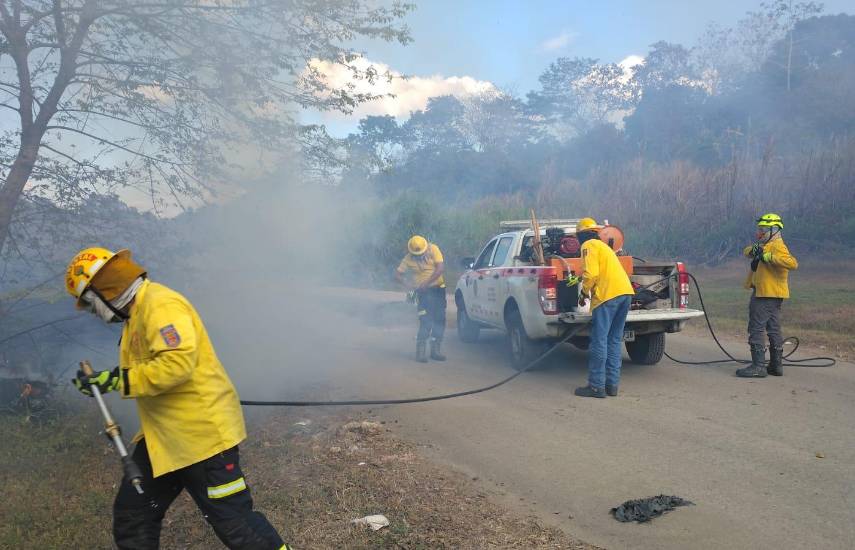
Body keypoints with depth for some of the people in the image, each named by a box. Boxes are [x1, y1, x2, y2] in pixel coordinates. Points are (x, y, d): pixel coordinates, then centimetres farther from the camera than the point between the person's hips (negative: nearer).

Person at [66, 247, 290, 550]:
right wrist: (103, 382, 4)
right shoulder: (137, 313, 15)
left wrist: (118, 380, -23)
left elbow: (178, 362, -30)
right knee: (131, 516, 17)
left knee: (234, 523, -3)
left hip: (202, 433, -10)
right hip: (163, 437, 10)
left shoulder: (160, 304, -18)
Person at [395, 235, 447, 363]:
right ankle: (421, 352, -3)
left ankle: (436, 350, 19)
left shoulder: (433, 249, -5)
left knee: (440, 320, 7)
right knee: (426, 322, -11)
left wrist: (426, 282, -20)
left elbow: (440, 268, -14)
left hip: (438, 289, 3)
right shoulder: (408, 259, -4)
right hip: (423, 292, -3)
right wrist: (409, 284, -18)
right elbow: (398, 274, -1)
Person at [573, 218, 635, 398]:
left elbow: (591, 273, -11)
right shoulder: (603, 245, 28)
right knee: (614, 341, 12)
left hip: (608, 295, -9)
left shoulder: (588, 245, 2)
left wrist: (584, 293, 3)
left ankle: (596, 386, -4)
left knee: (599, 342, -5)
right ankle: (612, 385, 14)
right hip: (625, 292, 9)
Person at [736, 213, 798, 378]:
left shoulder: (777, 247, -14)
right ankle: (776, 366, 21)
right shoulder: (767, 246, 17)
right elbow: (746, 251, 15)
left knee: (756, 329, -8)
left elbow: (792, 263, -30)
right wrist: (753, 249, -8)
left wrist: (767, 256, -28)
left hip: (766, 295, -10)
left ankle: (758, 366, -8)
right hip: (772, 296, 10)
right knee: (773, 330, 14)